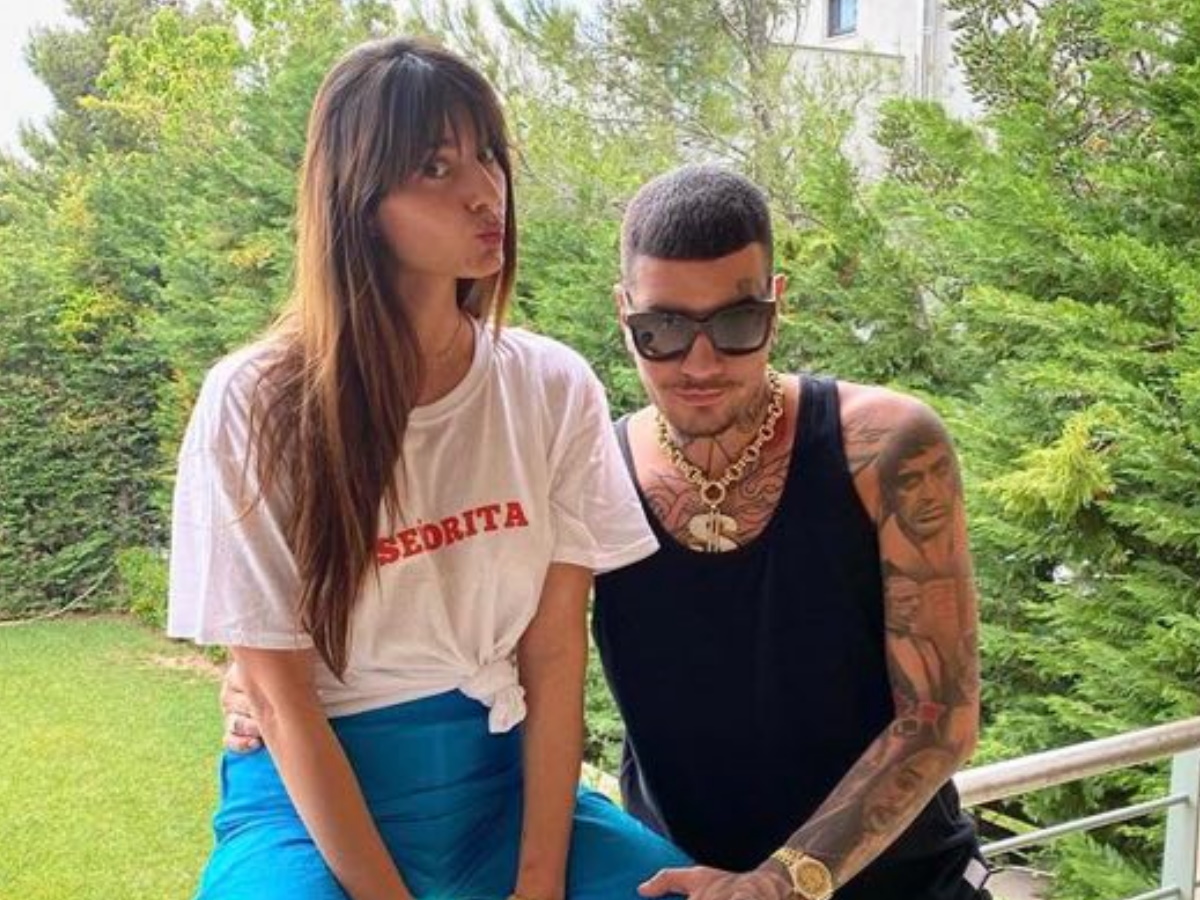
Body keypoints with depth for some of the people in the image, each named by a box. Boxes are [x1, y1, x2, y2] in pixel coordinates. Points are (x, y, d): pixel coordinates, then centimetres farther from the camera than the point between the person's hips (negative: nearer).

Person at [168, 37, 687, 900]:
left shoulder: (554, 388, -4)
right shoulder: (255, 404, -12)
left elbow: (555, 655, -6)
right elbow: (280, 696, -11)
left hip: (506, 775, 3)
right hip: (312, 794, -2)